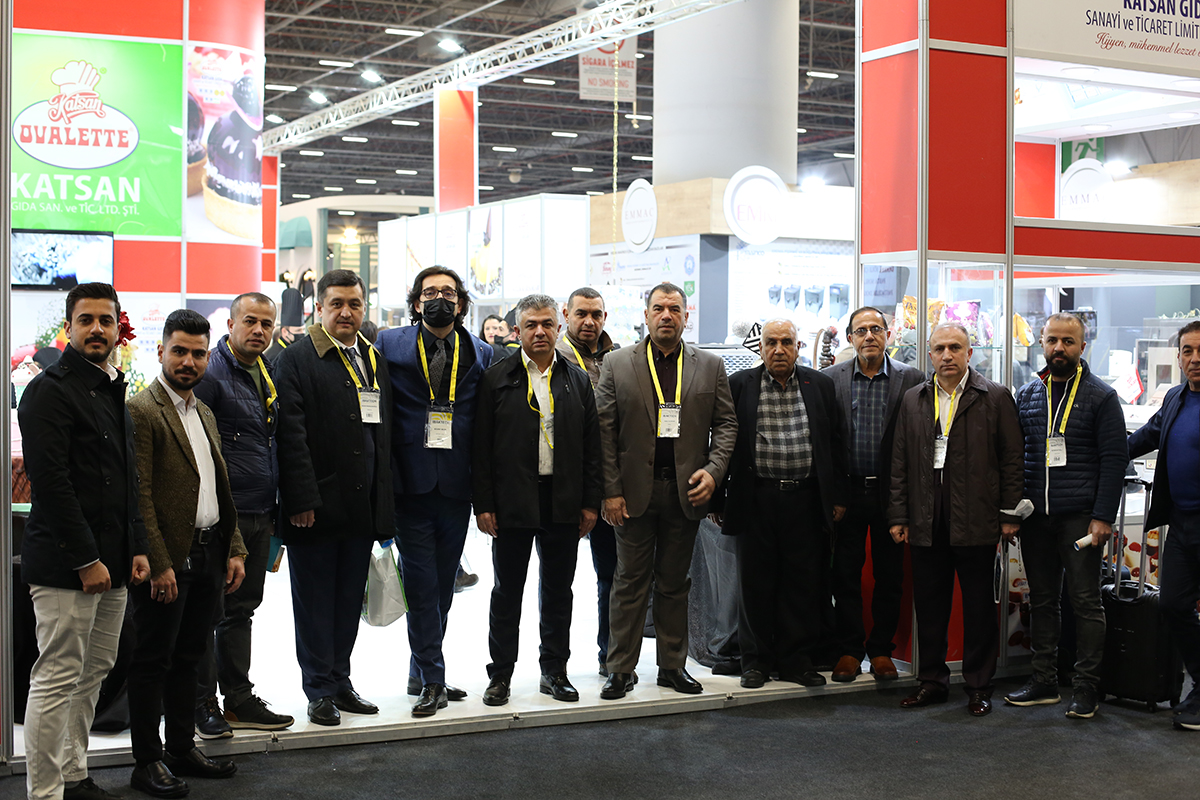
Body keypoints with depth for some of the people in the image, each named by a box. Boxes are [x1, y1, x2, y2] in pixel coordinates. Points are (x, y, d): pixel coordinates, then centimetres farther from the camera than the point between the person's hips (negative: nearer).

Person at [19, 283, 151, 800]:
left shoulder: (112, 391, 18)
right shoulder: (50, 389, -10)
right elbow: (51, 481, -17)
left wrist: (136, 547, 13)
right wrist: (86, 560, -18)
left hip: (111, 563, 9)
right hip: (63, 564, -9)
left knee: (93, 674, 14)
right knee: (57, 679, -4)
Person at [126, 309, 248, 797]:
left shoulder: (204, 413, 16)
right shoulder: (141, 411, -10)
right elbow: (139, 496, -16)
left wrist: (235, 550, 11)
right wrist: (157, 564, -19)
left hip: (209, 553, 8)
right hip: (169, 558, -8)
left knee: (188, 658, 15)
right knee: (153, 661, 2)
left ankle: (182, 749, 25)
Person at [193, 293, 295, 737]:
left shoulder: (269, 372, 14)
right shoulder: (210, 372, -11)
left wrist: (276, 506, 17)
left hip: (260, 516, 8)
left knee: (241, 609, 15)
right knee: (208, 610, 0)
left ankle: (238, 699, 22)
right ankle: (202, 704, 10)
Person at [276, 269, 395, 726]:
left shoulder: (375, 361, 14)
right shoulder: (298, 358, -5)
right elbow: (291, 435, -12)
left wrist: (384, 505, 11)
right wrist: (301, 500, -18)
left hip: (362, 506, 6)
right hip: (315, 507, -6)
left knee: (350, 599, 12)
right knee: (315, 601, 3)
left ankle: (340, 680, 24)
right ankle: (320, 690, 12)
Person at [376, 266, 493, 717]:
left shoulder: (480, 355, 8)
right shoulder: (390, 346, 2)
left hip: (457, 488, 3)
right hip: (411, 485, -3)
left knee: (443, 584, 10)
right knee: (422, 586, -2)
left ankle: (421, 674, 23)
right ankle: (432, 679, 6)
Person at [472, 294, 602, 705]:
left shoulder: (577, 379, 8)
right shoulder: (496, 378, -1)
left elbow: (591, 445, 8)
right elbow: (481, 447, -3)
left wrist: (590, 502, 2)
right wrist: (483, 504, -8)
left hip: (563, 502, 3)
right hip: (512, 501, -2)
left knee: (558, 591, 11)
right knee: (507, 591, 6)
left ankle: (555, 672, 22)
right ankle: (500, 675, 17)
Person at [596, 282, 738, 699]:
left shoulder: (710, 366, 7)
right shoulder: (617, 364, 2)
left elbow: (726, 423, 8)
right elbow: (604, 431, -1)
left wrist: (713, 470, -7)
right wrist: (611, 491, -7)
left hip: (686, 490, 2)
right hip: (634, 491, -1)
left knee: (675, 582, 10)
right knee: (630, 582, 4)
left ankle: (673, 665, 19)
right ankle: (621, 669, 11)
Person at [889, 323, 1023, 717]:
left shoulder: (995, 397, 1)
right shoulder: (913, 400, 11)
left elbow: (1012, 458, 1)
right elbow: (900, 461, 12)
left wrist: (1010, 514, -3)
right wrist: (898, 515, 7)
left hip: (975, 523, -3)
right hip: (925, 523, 3)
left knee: (979, 607, 5)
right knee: (929, 606, 9)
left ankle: (979, 686, 15)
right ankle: (932, 681, 21)